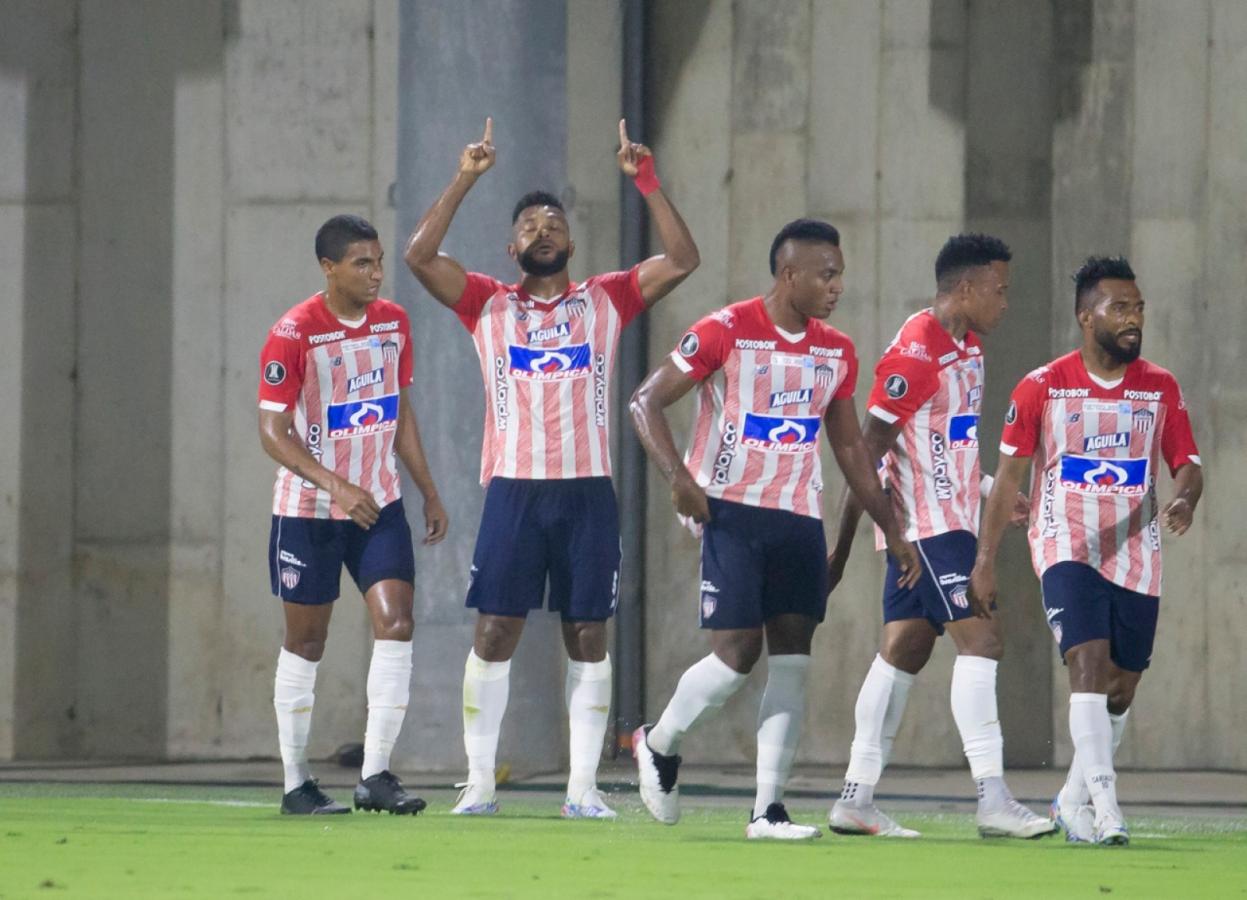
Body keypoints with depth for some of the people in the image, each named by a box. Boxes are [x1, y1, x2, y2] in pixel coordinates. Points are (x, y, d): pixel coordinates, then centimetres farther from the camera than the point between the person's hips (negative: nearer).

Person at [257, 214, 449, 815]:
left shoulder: (393, 322, 4)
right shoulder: (293, 334, -14)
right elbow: (273, 431, -16)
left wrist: (430, 493, 14)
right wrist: (335, 486, -26)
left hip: (379, 505, 4)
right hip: (307, 511, -4)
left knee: (396, 624, -11)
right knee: (305, 641, 4)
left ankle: (375, 774, -10)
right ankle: (295, 783, 14)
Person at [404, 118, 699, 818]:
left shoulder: (607, 302, 9)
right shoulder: (489, 305, 8)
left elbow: (682, 260, -1)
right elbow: (420, 255, -4)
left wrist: (646, 181, -9)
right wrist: (467, 179, -9)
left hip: (589, 491, 1)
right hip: (513, 490, 0)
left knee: (589, 637, 1)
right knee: (495, 632, -3)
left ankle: (584, 786, 5)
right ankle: (480, 781, 3)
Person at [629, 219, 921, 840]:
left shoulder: (836, 352, 10)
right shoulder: (725, 332, -8)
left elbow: (849, 448, 19)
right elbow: (647, 401, -6)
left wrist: (891, 531, 17)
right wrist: (678, 479, -18)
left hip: (800, 518, 5)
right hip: (731, 510, -5)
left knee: (792, 659, -2)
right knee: (738, 651, -11)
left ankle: (768, 808, 1)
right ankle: (658, 744, 16)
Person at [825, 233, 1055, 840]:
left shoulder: (966, 346, 14)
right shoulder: (916, 352, -17)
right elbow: (868, 450, -17)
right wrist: (842, 546, -17)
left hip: (948, 523, 10)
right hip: (927, 523, -10)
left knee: (904, 649, 8)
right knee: (979, 639, -13)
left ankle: (856, 798, 9)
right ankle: (992, 800, -16)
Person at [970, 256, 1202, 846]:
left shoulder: (1161, 389, 4)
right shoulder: (1042, 388, -3)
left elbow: (1187, 465, 5)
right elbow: (1007, 476, 0)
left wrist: (1184, 499, -20)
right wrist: (985, 561, -4)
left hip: (1136, 556, 4)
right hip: (1067, 548, -4)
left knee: (1121, 690, 8)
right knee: (1090, 663, -22)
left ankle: (1074, 801, 28)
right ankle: (1104, 802, -27)